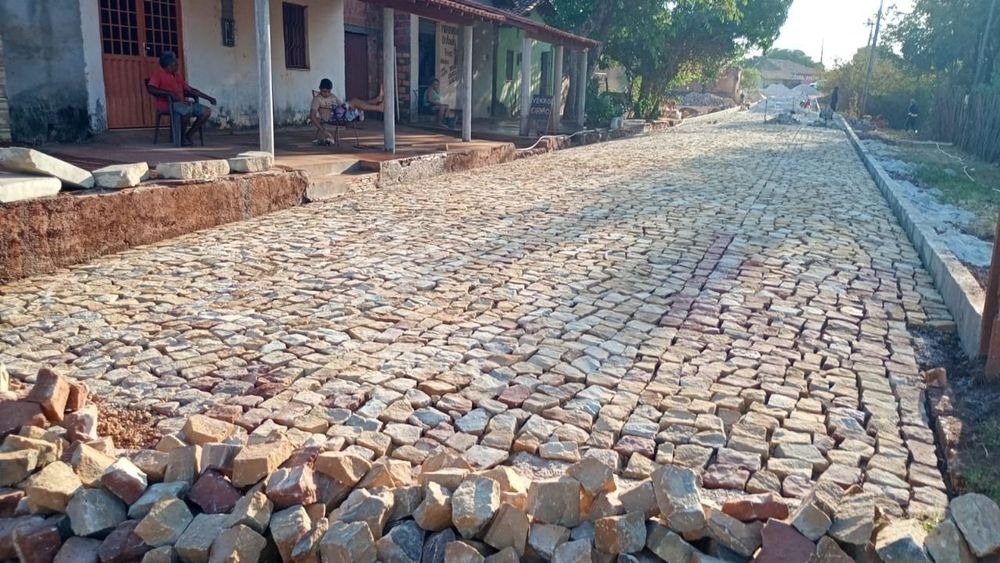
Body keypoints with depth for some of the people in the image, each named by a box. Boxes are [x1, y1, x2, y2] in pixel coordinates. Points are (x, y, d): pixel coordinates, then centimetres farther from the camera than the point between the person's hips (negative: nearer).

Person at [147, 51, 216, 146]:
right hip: (167, 104, -8)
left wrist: (208, 98, 16)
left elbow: (191, 90, 24)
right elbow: (151, 89, -11)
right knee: (188, 110, -37)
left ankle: (188, 135, -3)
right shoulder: (158, 73, 3)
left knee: (206, 111, -6)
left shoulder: (177, 77, 24)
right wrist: (170, 93, -21)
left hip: (182, 103, 8)